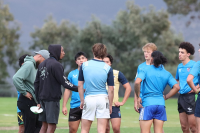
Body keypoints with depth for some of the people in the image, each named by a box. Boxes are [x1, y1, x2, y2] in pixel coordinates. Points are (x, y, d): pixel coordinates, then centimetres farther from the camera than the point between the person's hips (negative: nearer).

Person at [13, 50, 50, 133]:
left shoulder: (34, 66, 15)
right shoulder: (29, 64, -15)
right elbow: (16, 78, -28)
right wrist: (24, 92, -19)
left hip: (33, 102, 10)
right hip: (27, 101, -10)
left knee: (39, 126, 11)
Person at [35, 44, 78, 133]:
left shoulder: (42, 65, 15)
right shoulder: (56, 64, -12)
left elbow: (36, 83, 15)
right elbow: (64, 82, -15)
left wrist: (39, 101, 17)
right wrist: (78, 89, -10)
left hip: (43, 98, 8)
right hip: (52, 99, -8)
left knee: (44, 125, 11)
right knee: (51, 125, -6)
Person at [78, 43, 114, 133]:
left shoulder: (84, 65, 1)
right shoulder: (108, 68, -2)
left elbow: (80, 85, 4)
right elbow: (111, 89, -2)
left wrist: (82, 101, 13)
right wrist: (110, 105, 8)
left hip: (89, 98, 0)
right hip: (103, 98, 0)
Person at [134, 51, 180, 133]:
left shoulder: (145, 70, -1)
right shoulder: (167, 74, 9)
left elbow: (137, 82, -18)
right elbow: (176, 87, 1)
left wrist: (138, 97, -6)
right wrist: (165, 97, 10)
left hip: (147, 104, -4)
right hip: (161, 104, 4)